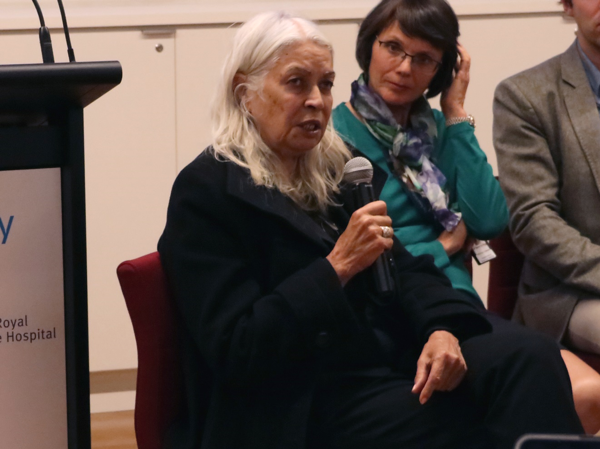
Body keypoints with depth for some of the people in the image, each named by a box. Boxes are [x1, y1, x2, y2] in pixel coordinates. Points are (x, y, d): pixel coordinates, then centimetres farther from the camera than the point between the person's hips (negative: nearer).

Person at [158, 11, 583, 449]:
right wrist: (337, 267, -19)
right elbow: (237, 351, -13)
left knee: (530, 353, -21)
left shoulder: (339, 170, 16)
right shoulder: (206, 191, -7)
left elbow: (403, 267, 14)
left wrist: (441, 328, -10)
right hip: (305, 408, -7)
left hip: (392, 361, 7)